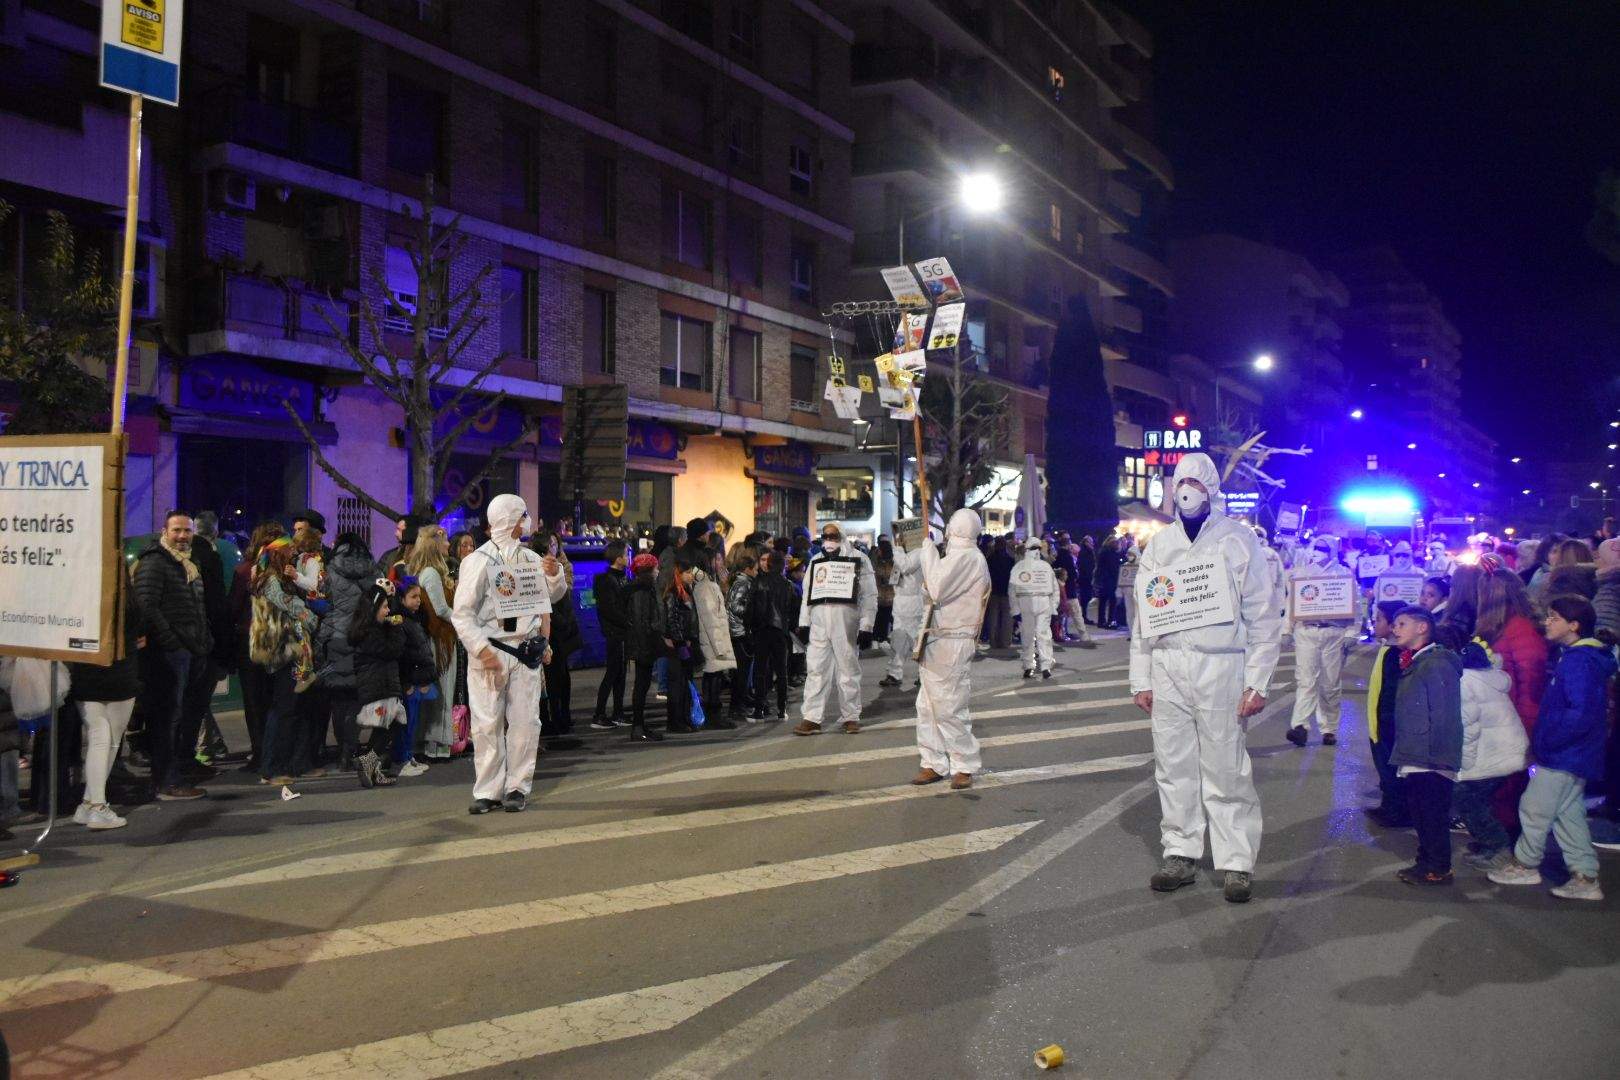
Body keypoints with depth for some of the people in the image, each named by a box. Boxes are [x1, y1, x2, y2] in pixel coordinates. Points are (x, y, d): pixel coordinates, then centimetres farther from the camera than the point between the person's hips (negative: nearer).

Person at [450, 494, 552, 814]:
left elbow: (543, 603, 20)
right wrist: (482, 650, -16)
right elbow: (462, 613, -6)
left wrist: (543, 641, 8)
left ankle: (518, 788, 10)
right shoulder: (478, 560, -3)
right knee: (487, 723, -1)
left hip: (526, 652, 4)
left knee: (525, 721, 1)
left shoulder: (532, 560, 13)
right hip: (489, 652, -4)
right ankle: (488, 791, 7)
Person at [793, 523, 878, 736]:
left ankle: (851, 717, 12)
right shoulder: (816, 561, 17)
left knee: (848, 670, 3)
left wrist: (866, 627, -8)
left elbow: (869, 596, -1)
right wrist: (803, 624, 9)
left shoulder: (858, 560, 2)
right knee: (815, 670, 0)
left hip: (846, 622, -3)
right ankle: (812, 719, 1)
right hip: (818, 623, 4)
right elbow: (807, 594, 18)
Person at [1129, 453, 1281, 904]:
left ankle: (1237, 862, 9)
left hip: (1220, 668, -4)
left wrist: (1258, 681, -8)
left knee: (1226, 770, -1)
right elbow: (1143, 615, 14)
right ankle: (1181, 854, 19)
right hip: (1168, 669, 4)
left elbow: (1263, 617, -2)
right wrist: (1141, 678, 8)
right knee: (1173, 766, 8)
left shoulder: (1238, 541, 0)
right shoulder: (1159, 544, 12)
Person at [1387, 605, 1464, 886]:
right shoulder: (1413, 663, 16)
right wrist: (1403, 753, 18)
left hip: (1431, 762, -10)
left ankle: (1438, 869, 7)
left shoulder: (1437, 664, -15)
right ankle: (1426, 862, 26)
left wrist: (1436, 755, -20)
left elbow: (1443, 715, -20)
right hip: (1414, 760, 10)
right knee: (1419, 813, 16)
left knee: (1433, 815, -1)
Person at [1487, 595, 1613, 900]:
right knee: (1569, 812, 14)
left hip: (1563, 757, -10)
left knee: (1534, 807, 4)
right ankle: (1585, 878, 18)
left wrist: (1545, 741, -19)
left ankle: (1525, 865, 18)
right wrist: (1543, 739, 13)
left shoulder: (1578, 661, -21)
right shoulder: (1579, 657, 11)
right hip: (1574, 756, 10)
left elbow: (1581, 714, -29)